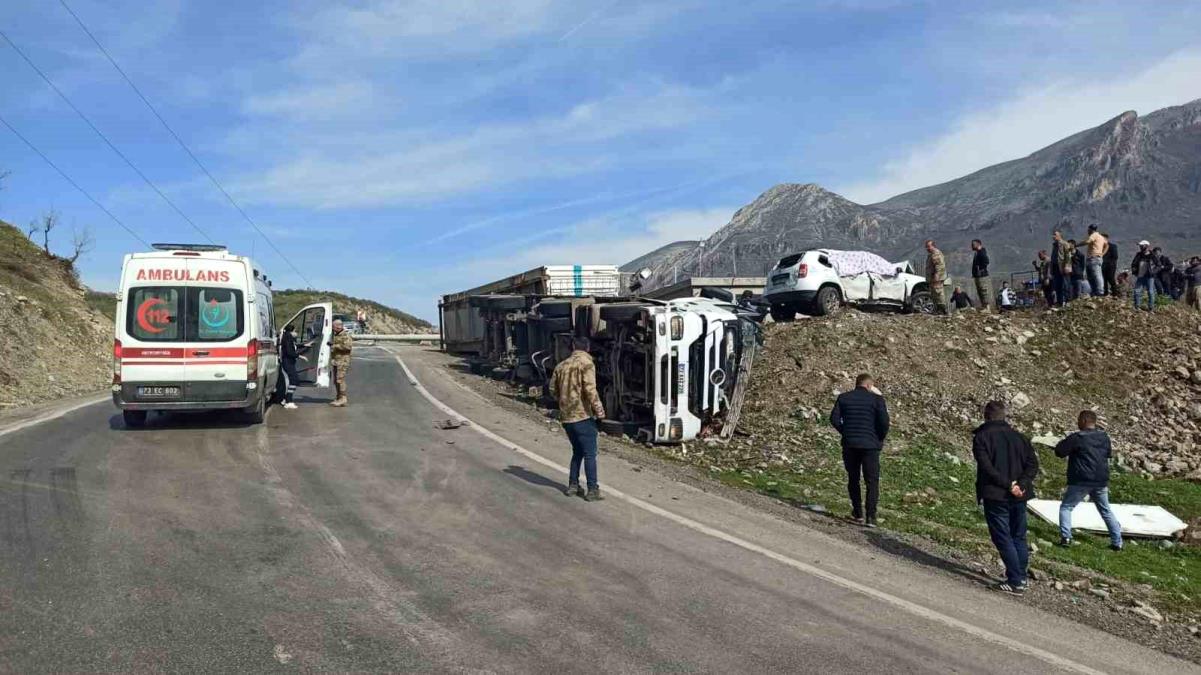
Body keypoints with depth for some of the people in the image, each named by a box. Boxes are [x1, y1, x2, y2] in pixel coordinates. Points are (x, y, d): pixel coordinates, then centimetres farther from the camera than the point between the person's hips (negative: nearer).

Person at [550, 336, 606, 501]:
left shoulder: (561, 365, 11)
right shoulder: (586, 363, -9)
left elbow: (553, 389, 17)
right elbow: (590, 389, -19)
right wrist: (599, 410, -13)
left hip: (566, 417, 7)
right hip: (583, 415, -7)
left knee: (577, 451, 20)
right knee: (590, 454, -1)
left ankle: (573, 486, 22)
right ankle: (592, 490, -3)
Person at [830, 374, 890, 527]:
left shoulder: (843, 398, 5)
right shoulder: (876, 399, -3)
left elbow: (834, 419, -2)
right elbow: (884, 422, -10)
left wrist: (846, 433, 10)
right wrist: (881, 439, 6)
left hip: (849, 445, 2)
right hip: (870, 445, -2)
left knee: (853, 479, 16)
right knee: (872, 481, 4)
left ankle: (857, 513, 22)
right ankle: (871, 516, -4)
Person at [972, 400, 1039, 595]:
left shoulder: (981, 437, -6)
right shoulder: (1018, 436, 10)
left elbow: (987, 468, -18)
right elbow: (1033, 464, 1)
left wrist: (1009, 485, -16)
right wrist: (1020, 484, -9)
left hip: (995, 496, -5)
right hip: (1018, 496, 6)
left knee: (1003, 539, -1)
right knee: (1019, 537, 17)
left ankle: (1015, 582, -2)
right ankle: (1021, 578, 24)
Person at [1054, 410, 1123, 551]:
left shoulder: (1077, 438, -14)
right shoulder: (1104, 436, 6)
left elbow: (1059, 451, -12)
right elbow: (1109, 454, 21)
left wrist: (1065, 442, 6)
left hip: (1081, 481, -5)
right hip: (1101, 481, 6)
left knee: (1066, 507, 5)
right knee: (1106, 510, 18)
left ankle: (1065, 537, -9)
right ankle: (1117, 542, 18)